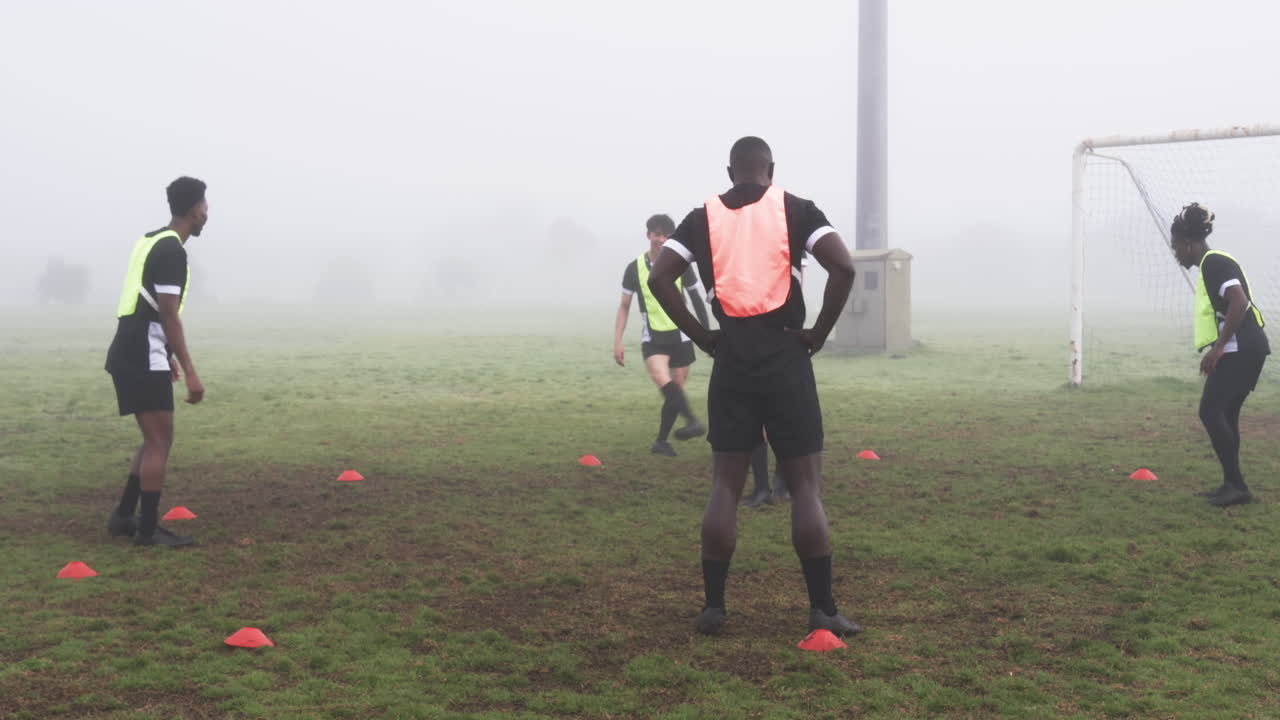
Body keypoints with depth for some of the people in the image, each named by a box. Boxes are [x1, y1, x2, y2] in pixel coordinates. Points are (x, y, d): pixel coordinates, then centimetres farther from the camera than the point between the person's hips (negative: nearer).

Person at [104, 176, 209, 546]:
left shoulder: (150, 241, 17)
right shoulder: (172, 250, -14)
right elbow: (168, 315, -19)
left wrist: (168, 355, 32)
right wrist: (190, 372, -19)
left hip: (129, 354, 10)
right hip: (144, 359, -10)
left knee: (155, 440, 17)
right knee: (159, 441, -3)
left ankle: (123, 516, 21)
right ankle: (148, 530, 1)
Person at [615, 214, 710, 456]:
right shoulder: (635, 268, -1)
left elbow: (696, 299, 11)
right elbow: (624, 306, 6)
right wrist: (617, 342, 0)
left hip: (680, 335, 1)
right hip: (652, 337, -1)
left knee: (675, 390, 3)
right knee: (662, 379, -28)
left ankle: (661, 441, 16)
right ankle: (692, 420, -42)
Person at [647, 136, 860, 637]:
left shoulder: (705, 216, 8)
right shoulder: (794, 210, 1)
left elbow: (659, 278, -1)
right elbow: (843, 267, -12)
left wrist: (700, 336, 4)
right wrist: (818, 333, -3)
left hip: (732, 356, 2)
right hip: (784, 352, -2)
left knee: (725, 484, 9)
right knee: (805, 484, 3)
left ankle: (713, 606, 7)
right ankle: (822, 610, 2)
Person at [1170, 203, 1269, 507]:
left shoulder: (1213, 262, -11)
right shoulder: (1213, 264, 19)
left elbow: (1239, 301, -24)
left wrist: (1218, 347, -23)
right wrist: (1218, 349, 26)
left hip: (1239, 348, -10)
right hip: (1245, 348, 10)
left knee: (1211, 412, -10)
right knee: (1225, 414, 13)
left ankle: (1236, 485, -10)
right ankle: (1232, 485, 16)